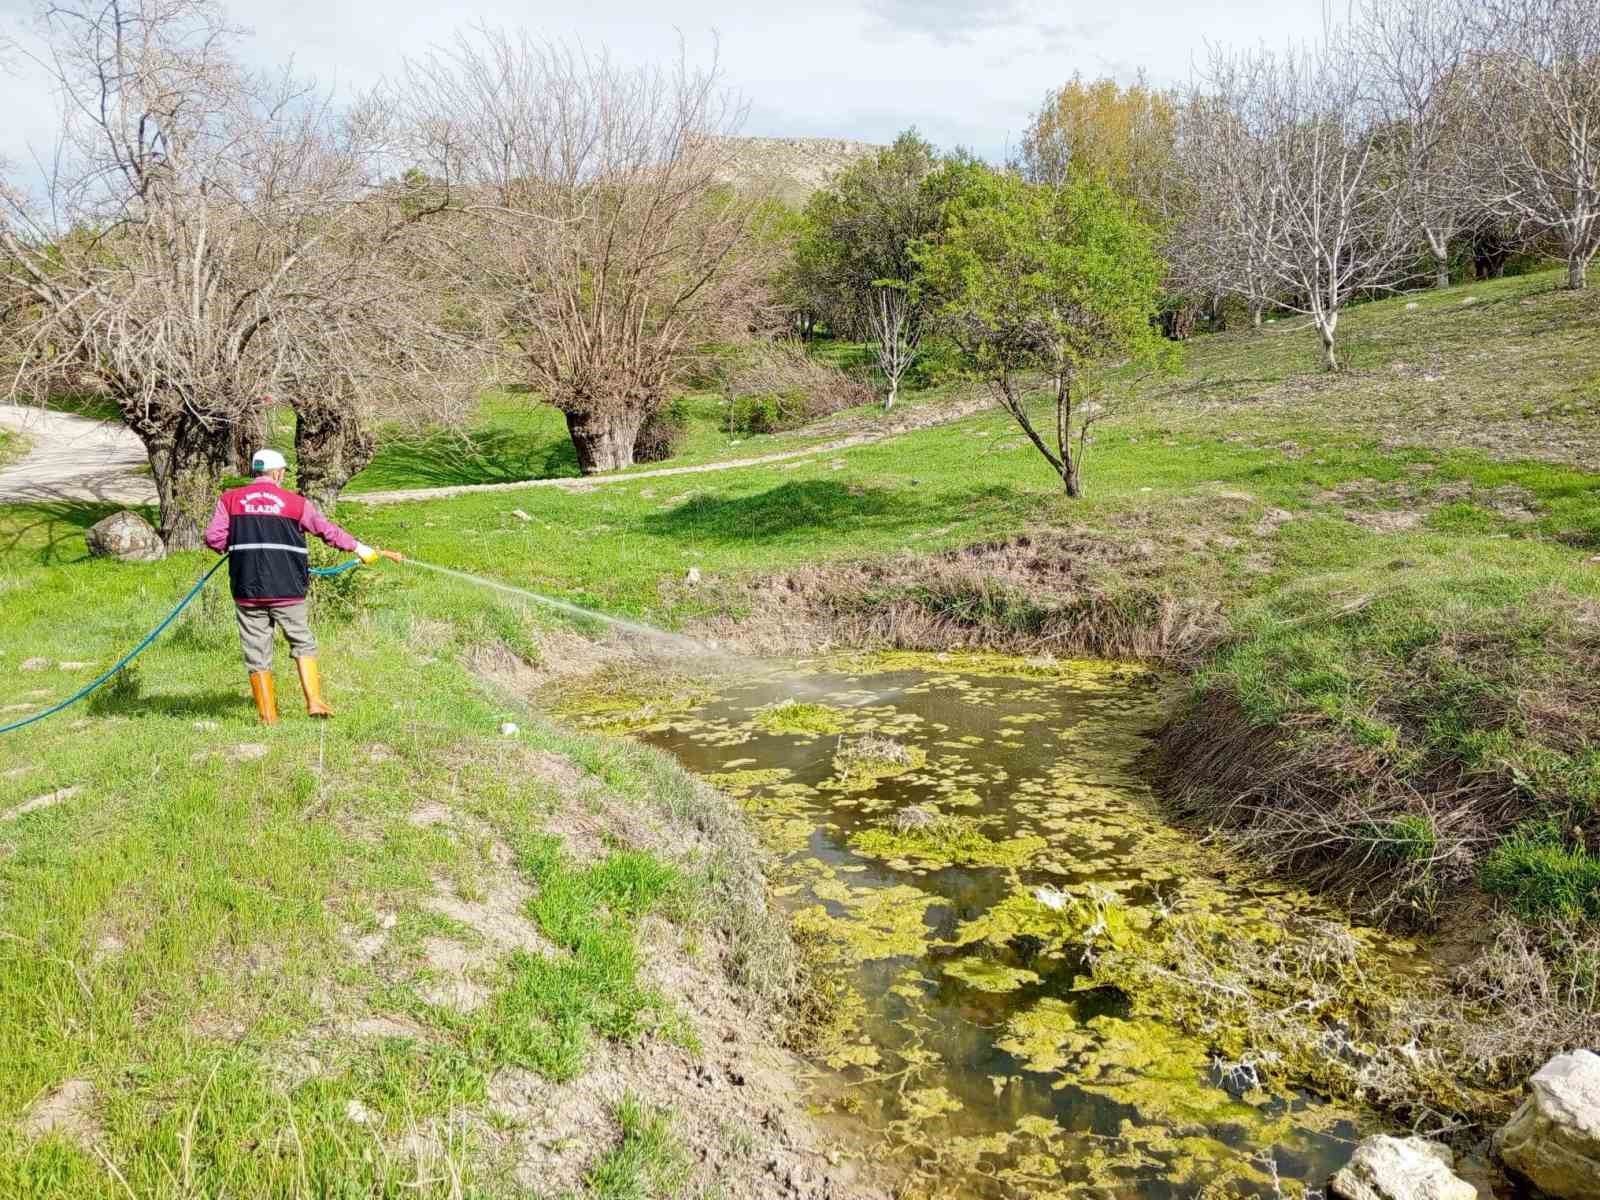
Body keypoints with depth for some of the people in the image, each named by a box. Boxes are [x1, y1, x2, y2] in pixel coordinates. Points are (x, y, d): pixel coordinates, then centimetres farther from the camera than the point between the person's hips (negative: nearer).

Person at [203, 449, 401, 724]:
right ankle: (314, 701, 5)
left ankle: (268, 717, 10)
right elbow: (328, 531, 8)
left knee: (257, 654, 8)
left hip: (247, 590, 1)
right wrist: (365, 550, 18)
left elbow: (213, 538, -3)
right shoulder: (295, 502, 3)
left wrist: (237, 548, 18)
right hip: (287, 589, -1)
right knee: (303, 643, 15)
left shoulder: (229, 499, 5)